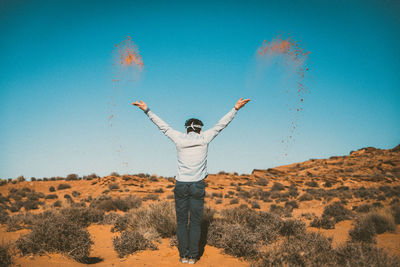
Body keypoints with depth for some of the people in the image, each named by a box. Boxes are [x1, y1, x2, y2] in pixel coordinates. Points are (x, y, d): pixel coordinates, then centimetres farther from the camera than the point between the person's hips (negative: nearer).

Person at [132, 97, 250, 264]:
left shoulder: (179, 138, 1)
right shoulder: (204, 138, 0)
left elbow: (162, 125, 8)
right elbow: (221, 124, 5)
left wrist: (146, 110, 18)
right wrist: (236, 108, 11)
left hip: (181, 185, 1)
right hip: (198, 186, -1)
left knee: (181, 221, 8)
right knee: (195, 222, 5)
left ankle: (183, 255, 10)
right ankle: (192, 256, 7)